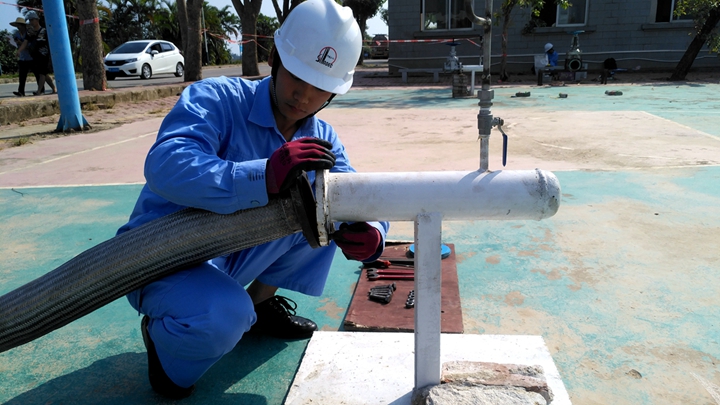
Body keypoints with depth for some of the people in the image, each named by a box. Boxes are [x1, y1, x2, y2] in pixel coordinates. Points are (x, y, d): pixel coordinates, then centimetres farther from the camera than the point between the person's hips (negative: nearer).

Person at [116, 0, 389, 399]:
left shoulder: (321, 140, -2)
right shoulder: (214, 99, -21)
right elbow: (165, 166, -38)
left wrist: (369, 235, -31)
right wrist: (266, 176, -52)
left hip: (235, 257, 6)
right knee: (224, 315, -37)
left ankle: (260, 303, 9)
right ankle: (161, 336, 1)